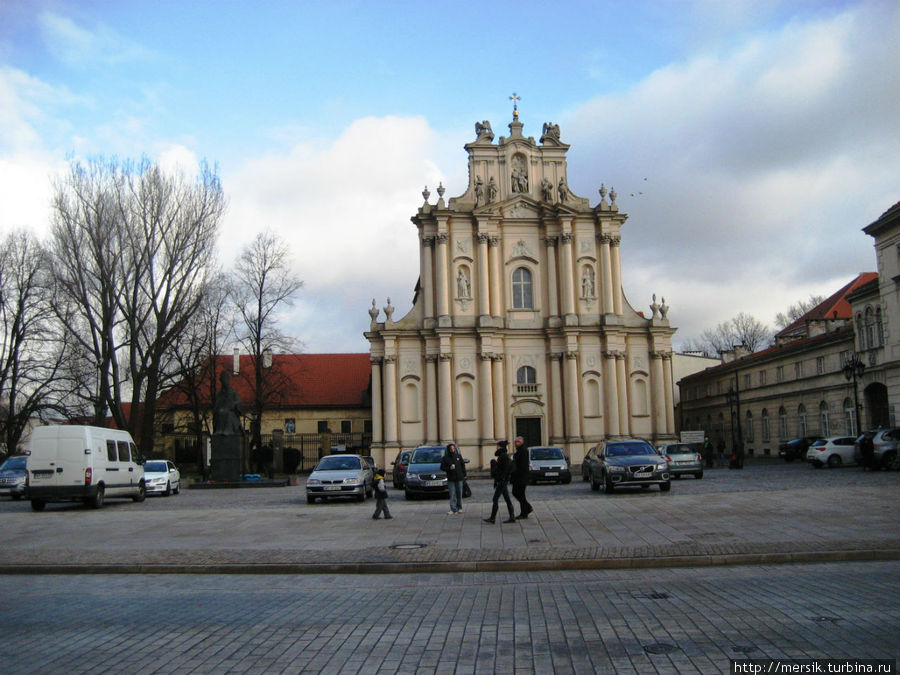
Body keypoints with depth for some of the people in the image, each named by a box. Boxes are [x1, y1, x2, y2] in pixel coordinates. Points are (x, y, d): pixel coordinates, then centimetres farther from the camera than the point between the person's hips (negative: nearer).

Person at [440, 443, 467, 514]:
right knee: (452, 494, -5)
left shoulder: (458, 456, 5)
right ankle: (453, 509, -2)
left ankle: (459, 508, 22)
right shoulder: (445, 458, -2)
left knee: (459, 493, 8)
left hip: (459, 478, 2)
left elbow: (463, 466, 10)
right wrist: (449, 468, -18)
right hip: (451, 479, -2)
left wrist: (464, 475, 7)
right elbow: (442, 468, -1)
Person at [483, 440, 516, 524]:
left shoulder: (503, 456, -16)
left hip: (502, 480, -10)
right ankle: (512, 517, 11)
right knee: (507, 499, 10)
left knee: (495, 499, -4)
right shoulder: (503, 455, 15)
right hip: (502, 481, 10)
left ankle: (492, 518, 0)